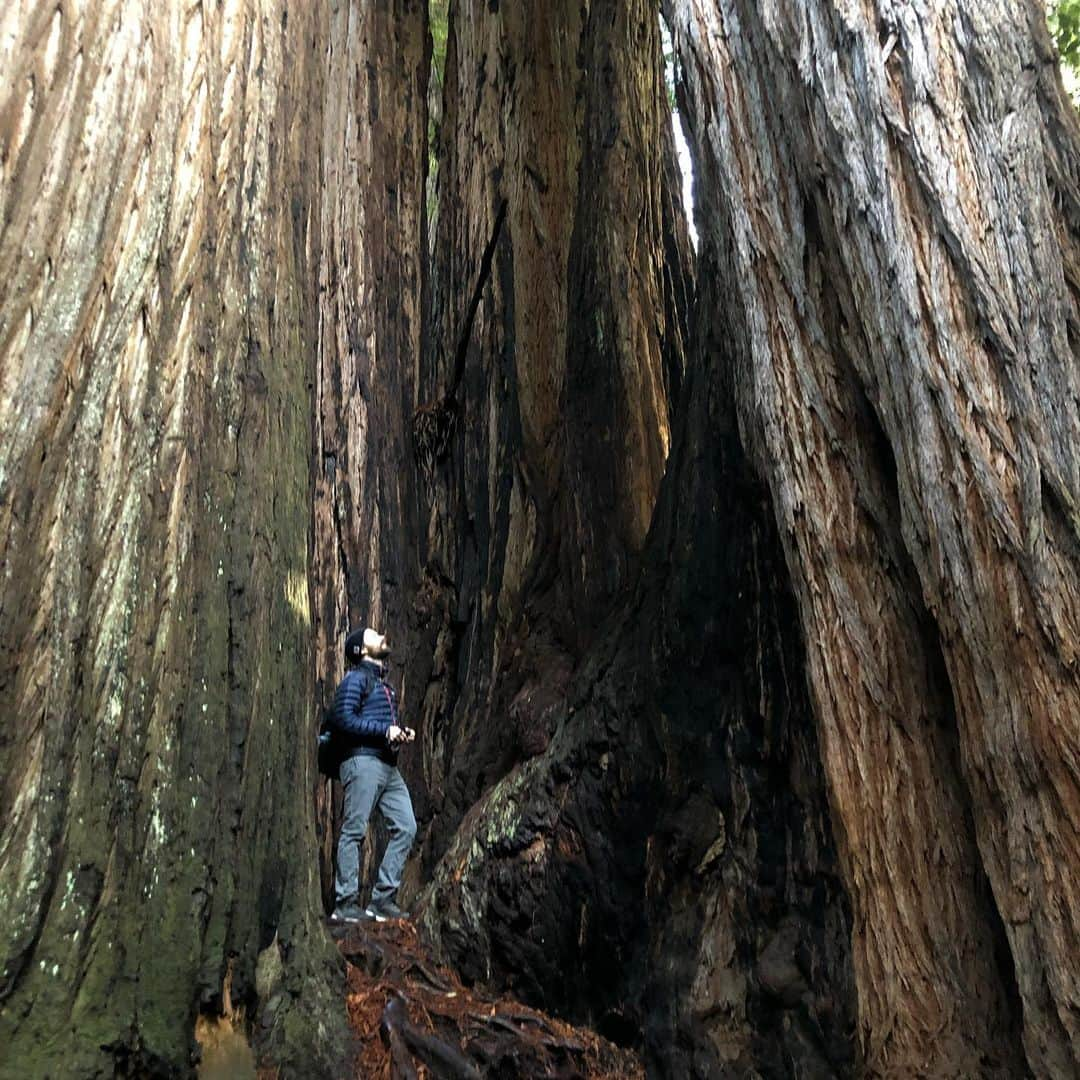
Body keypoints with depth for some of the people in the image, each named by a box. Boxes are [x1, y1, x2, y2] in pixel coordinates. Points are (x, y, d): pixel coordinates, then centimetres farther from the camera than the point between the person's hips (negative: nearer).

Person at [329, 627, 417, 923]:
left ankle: (383, 899, 7)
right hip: (363, 761, -9)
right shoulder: (355, 678, -3)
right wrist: (386, 730, -15)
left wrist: (402, 733, 9)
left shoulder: (383, 683, 24)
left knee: (406, 827, 3)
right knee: (354, 832, -5)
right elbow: (344, 719, -15)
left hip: (388, 765, 9)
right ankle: (346, 904, -1)